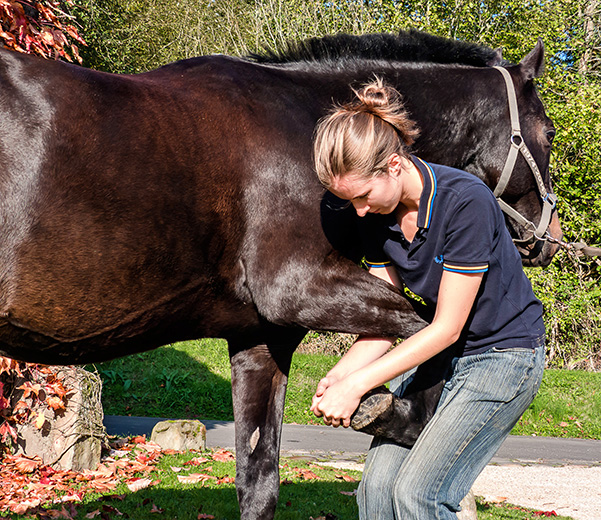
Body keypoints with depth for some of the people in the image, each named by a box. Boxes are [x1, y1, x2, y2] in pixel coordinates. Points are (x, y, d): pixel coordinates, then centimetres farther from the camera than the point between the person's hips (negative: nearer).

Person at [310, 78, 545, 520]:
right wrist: (339, 375, -21)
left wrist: (358, 384, -27)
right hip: (436, 351, 7)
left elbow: (446, 329, -25)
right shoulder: (377, 216, -6)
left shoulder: (467, 202, -28)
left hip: (504, 354, -6)